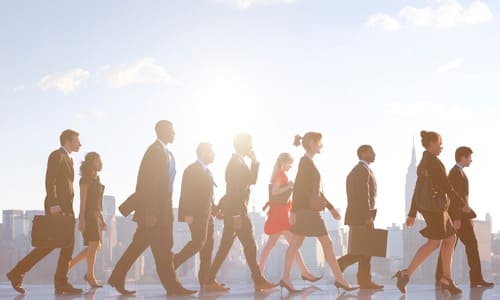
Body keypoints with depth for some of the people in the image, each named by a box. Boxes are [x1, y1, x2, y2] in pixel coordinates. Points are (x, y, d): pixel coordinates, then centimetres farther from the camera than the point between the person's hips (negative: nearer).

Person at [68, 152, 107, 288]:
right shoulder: (85, 179, -8)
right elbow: (83, 200, -14)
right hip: (88, 215, -9)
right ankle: (90, 276, -4)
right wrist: (81, 219, -20)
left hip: (96, 215, 9)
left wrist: (102, 219, 17)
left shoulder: (96, 179, 17)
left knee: (95, 246, 6)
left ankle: (69, 264, 13)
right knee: (93, 245, -10)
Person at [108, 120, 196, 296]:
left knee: (139, 245, 11)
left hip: (161, 208, 9)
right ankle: (171, 285, -5)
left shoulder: (166, 153, 18)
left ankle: (117, 279, 17)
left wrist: (168, 210, 15)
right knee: (161, 248, -7)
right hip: (152, 208, -9)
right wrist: (150, 212, -22)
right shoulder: (155, 151, -12)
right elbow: (148, 183, -18)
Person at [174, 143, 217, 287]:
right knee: (198, 242, -18)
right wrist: (188, 214, -23)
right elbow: (186, 193, -16)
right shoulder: (192, 169, -7)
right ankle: (173, 262, -7)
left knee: (208, 245, 6)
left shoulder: (207, 171, 22)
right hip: (196, 214, -9)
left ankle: (206, 280, 7)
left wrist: (215, 210, 13)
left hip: (206, 214, 10)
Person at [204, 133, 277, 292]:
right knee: (250, 245, -2)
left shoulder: (239, 162, 15)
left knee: (225, 247, 9)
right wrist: (237, 215, -22)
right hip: (235, 209, -10)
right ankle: (258, 280, 5)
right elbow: (233, 190, -20)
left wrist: (255, 161, 9)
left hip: (235, 209, 10)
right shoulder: (235, 163, -14)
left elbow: (252, 180, 20)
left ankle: (210, 280, 9)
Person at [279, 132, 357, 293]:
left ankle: (286, 278, 6)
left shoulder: (308, 162, 17)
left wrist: (330, 207, 21)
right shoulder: (305, 161, -12)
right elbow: (298, 186, -18)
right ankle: (339, 279, 0)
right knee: (326, 243, -5)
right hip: (307, 209, -10)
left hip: (309, 209, 10)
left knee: (296, 243, 7)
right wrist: (294, 210, -23)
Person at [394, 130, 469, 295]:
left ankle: (446, 278, 9)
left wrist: (412, 214, 16)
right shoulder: (434, 162, -14)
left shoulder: (422, 164, 16)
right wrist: (462, 204, -7)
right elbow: (446, 186, -15)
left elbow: (417, 190, 16)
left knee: (450, 238, 12)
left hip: (427, 206, 10)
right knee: (434, 243, -9)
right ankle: (406, 274, -17)